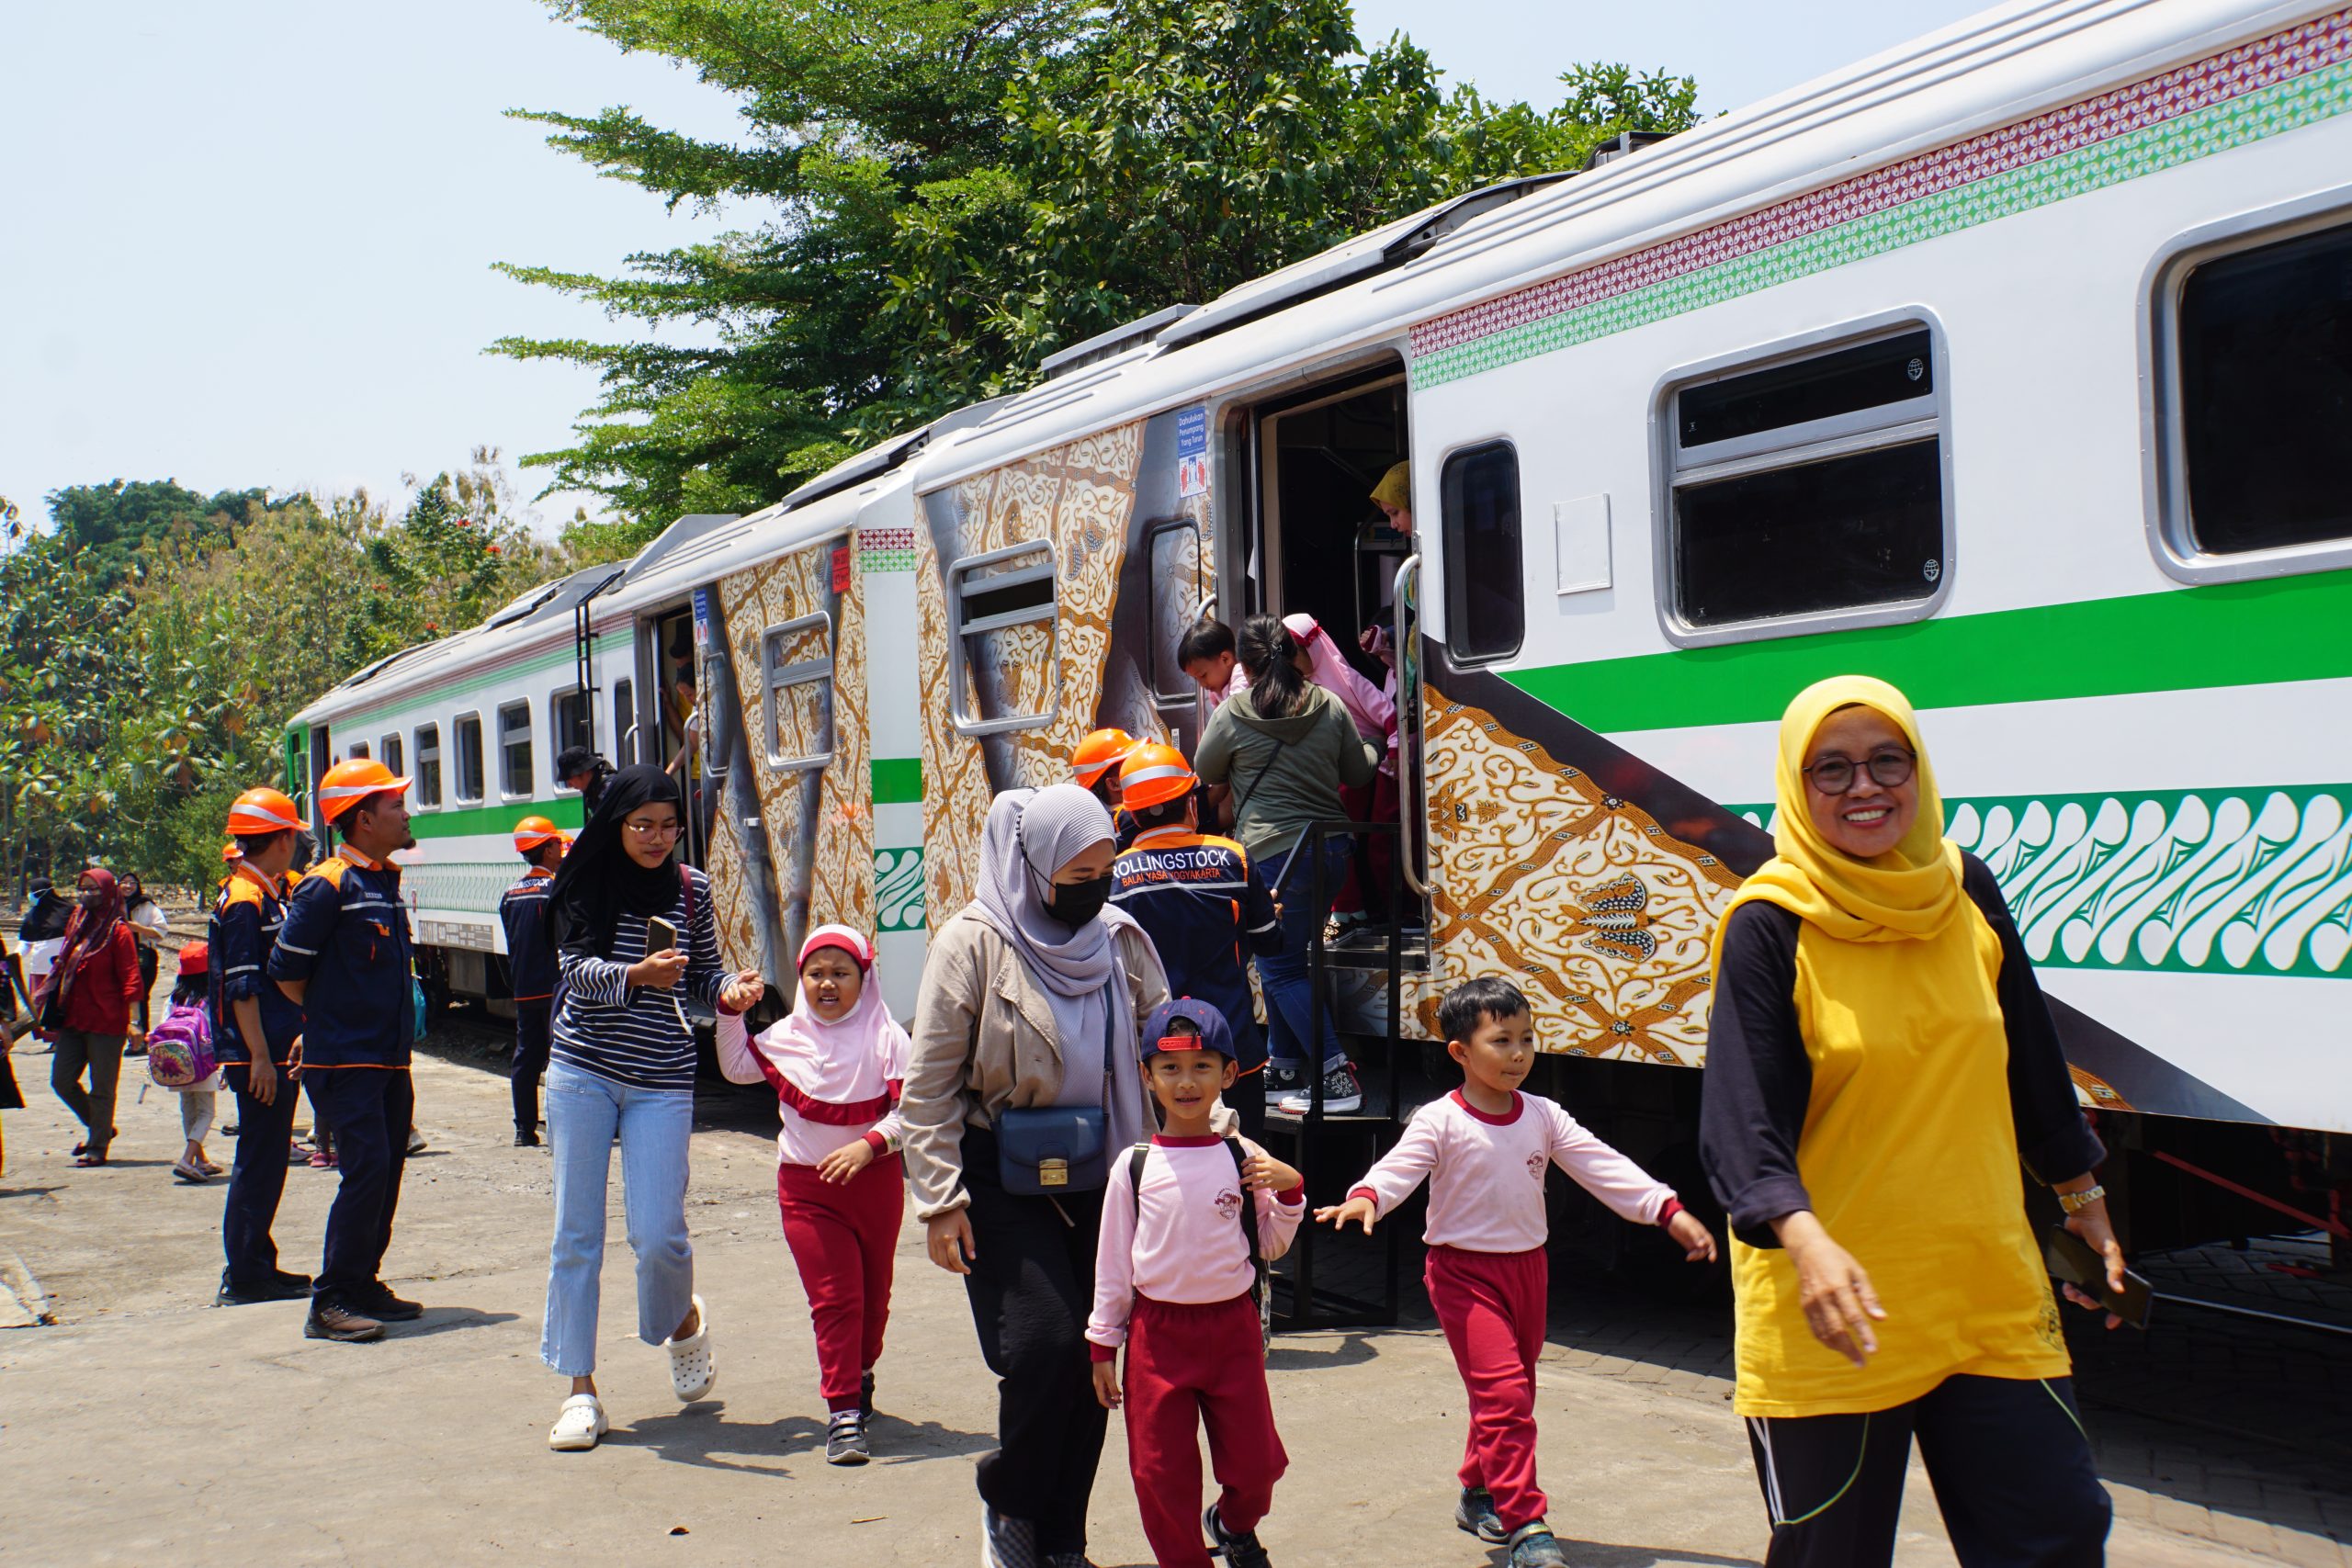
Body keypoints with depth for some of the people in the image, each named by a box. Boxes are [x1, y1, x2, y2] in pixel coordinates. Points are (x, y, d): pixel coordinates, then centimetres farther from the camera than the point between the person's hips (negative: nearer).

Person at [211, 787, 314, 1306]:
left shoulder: (270, 895, 15)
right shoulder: (243, 901, -14)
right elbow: (242, 989, -19)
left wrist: (294, 1037, 23)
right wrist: (259, 1058, -20)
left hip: (274, 1053, 10)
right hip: (258, 1058, -10)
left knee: (265, 1161, 14)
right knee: (259, 1161, -4)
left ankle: (254, 1267, 21)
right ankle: (246, 1275, 2)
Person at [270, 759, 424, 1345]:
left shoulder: (385, 880, 13)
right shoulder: (328, 885, -14)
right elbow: (285, 969, -11)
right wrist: (329, 1018, 1)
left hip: (389, 1058, 9)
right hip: (344, 1061, -9)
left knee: (386, 1170, 12)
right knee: (365, 1170, -13)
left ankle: (363, 1285, 23)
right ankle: (329, 1304, -8)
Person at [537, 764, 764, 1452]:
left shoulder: (691, 888, 3)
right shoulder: (585, 886, -2)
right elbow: (577, 971, -12)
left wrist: (730, 992, -11)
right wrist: (638, 975, -31)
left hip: (661, 1082, 0)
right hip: (582, 1072, 0)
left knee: (658, 1235, -6)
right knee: (576, 1233, 3)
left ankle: (684, 1321, 28)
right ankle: (581, 1389, 13)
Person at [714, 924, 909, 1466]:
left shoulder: (886, 1037, -6)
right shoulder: (788, 1036, 5)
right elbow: (737, 1068, 20)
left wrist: (869, 1145, -25)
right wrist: (731, 1014, 8)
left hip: (875, 1179, 0)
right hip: (806, 1186, 0)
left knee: (873, 1293, 15)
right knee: (834, 1297, -8)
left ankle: (859, 1374, 41)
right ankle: (844, 1412, -5)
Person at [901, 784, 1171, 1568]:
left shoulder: (1121, 939, 4)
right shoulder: (973, 943, -9)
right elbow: (930, 1084, -7)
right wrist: (941, 1199, -11)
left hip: (1097, 1178, 5)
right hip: (1002, 1179, -4)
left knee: (1094, 1352, 5)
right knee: (1045, 1340, -14)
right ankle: (1007, 1503, 12)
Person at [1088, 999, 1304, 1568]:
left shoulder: (1245, 1159, -2)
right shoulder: (1135, 1166, -5)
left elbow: (1271, 1245, 8)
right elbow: (1112, 1261, 3)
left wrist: (1290, 1191, -9)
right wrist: (1103, 1344, 4)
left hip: (1233, 1327, 1)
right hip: (1158, 1330, -1)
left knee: (1255, 1461, 9)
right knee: (1161, 1471, 4)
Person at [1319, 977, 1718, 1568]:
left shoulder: (1543, 1117, 2)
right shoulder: (1441, 1122, -12)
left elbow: (1602, 1166, 0)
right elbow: (1400, 1166, -25)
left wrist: (1668, 1210, -8)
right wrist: (1365, 1198, -47)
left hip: (1527, 1265, 6)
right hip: (1464, 1270, -6)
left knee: (1511, 1395, 16)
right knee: (1502, 1392, -16)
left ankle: (1479, 1497, 36)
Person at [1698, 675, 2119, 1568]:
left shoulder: (1965, 893, 4)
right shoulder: (1769, 927, -11)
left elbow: (2032, 1065, 16)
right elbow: (1741, 1120, -18)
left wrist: (2082, 1199, 23)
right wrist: (1805, 1240, -34)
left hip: (1989, 1289, 4)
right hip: (1833, 1303, -4)